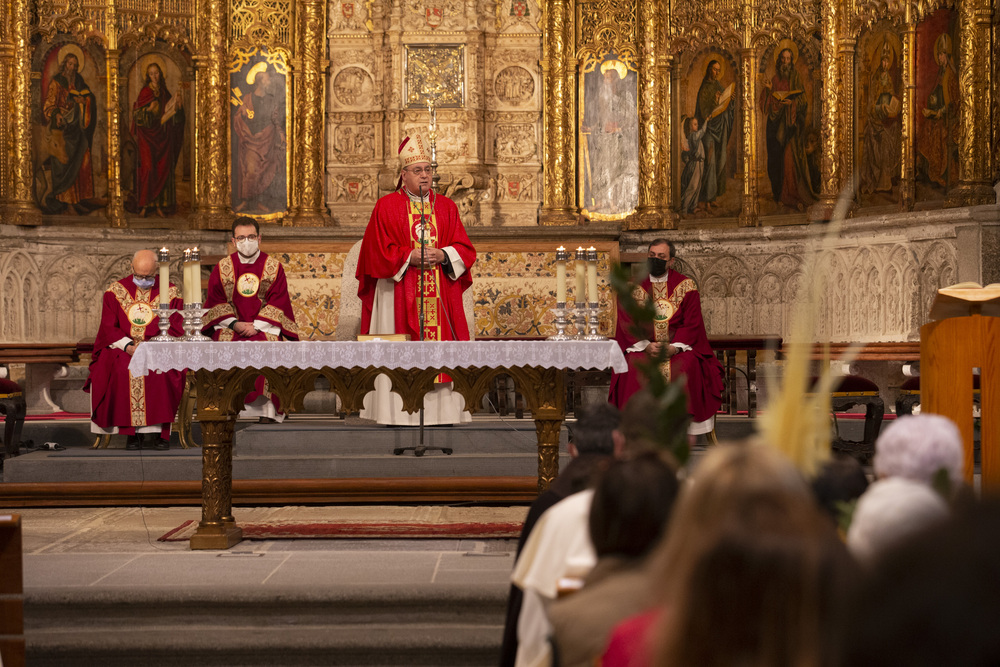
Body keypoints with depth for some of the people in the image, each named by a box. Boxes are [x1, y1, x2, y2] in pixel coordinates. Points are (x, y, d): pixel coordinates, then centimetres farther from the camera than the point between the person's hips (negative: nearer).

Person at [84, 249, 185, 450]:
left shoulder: (169, 293, 5)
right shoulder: (116, 291, 8)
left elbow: (175, 330, -1)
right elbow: (109, 328, 3)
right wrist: (128, 346, -15)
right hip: (121, 349, 1)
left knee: (161, 371, -33)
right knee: (123, 370, -32)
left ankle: (157, 430, -26)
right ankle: (132, 431, -25)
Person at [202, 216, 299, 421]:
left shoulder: (273, 267, 7)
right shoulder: (222, 268, 10)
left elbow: (278, 303, 1)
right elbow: (216, 304, 5)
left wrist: (257, 325, -13)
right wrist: (234, 323, -12)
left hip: (265, 327, -1)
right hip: (229, 327, 1)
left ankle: (267, 411, -28)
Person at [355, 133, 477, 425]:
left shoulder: (446, 207, 13)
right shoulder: (386, 207, 3)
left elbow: (465, 248, 9)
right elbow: (378, 252, -3)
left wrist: (442, 255, -10)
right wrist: (411, 256, -13)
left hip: (441, 294, 3)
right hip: (400, 296, -3)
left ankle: (441, 410, 1)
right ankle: (401, 410, -6)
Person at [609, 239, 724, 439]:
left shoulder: (686, 286, 7)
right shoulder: (632, 287, 9)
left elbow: (692, 323, 0)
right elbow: (627, 323, 1)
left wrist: (675, 347, -17)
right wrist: (645, 345, -16)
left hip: (679, 346, 0)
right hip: (641, 346, 0)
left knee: (687, 366, -32)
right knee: (634, 368, -31)